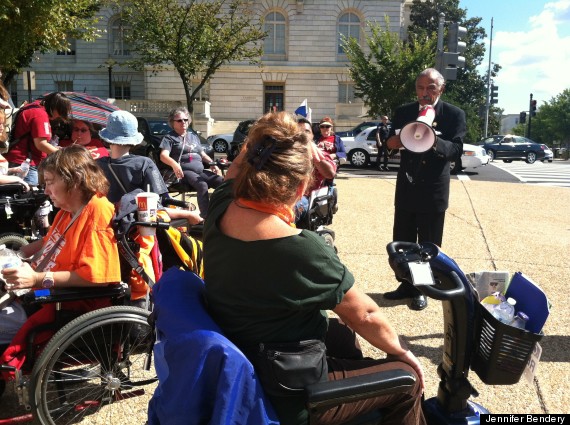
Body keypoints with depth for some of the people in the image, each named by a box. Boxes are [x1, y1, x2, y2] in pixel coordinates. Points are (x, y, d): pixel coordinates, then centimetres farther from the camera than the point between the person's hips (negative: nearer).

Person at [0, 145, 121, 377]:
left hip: (74, 303, -10)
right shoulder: (69, 209, 10)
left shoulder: (97, 212, -20)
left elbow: (93, 275, -27)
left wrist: (38, 278, -27)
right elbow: (49, 243, 26)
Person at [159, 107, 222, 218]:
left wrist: (212, 163, 10)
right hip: (185, 171, -6)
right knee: (203, 186, -36)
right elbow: (163, 156, -7)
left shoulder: (193, 136, 27)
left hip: (201, 170, 6)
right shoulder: (169, 138, 9)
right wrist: (174, 164, -30)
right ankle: (206, 217, -37)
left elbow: (203, 154, 31)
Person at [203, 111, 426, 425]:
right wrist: (401, 351, 2)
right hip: (283, 396, -7)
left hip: (236, 370, 8)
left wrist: (263, 140, -2)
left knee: (342, 336, 29)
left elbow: (237, 168, 11)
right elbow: (363, 315, -15)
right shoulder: (302, 250, -33)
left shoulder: (220, 209, -14)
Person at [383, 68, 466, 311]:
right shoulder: (404, 112, 5)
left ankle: (421, 290, 22)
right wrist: (406, 137, -21)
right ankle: (406, 286, 26)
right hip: (406, 188, 4)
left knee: (428, 246, 7)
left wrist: (435, 141, -36)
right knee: (402, 242, 10)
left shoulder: (454, 114, -6)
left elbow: (456, 151, -16)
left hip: (433, 191, -3)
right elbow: (390, 143, 1)